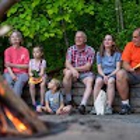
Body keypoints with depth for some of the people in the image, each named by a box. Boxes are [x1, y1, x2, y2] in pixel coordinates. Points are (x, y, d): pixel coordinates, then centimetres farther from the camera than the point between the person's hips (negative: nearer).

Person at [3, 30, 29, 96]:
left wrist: (12, 65, -13)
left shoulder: (25, 50, 5)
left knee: (19, 82, -34)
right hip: (10, 72, 1)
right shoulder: (8, 50, 6)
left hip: (21, 73, -1)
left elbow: (26, 66, -2)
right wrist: (12, 75, -22)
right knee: (9, 82, -33)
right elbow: (7, 65, -4)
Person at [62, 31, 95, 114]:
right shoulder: (71, 49, 6)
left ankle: (83, 105, -52)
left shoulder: (90, 50, -1)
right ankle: (69, 103, -29)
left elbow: (88, 67, -7)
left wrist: (76, 68, -14)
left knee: (90, 80, -33)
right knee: (68, 72, -32)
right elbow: (67, 63, -7)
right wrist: (73, 69, -29)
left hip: (85, 73, -1)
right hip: (73, 72, 1)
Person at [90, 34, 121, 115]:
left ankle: (109, 106, -40)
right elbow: (99, 68, 7)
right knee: (98, 81, -33)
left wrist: (109, 76, -16)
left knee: (111, 81, -37)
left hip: (113, 74, -2)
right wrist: (104, 76, -13)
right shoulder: (99, 54, 13)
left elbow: (118, 68, -2)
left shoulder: (117, 54, 6)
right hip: (103, 74, 2)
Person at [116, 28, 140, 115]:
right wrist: (131, 69, -22)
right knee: (120, 74, -28)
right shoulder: (130, 45, 4)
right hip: (132, 74, 2)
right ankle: (125, 104, -22)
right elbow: (125, 64, -1)